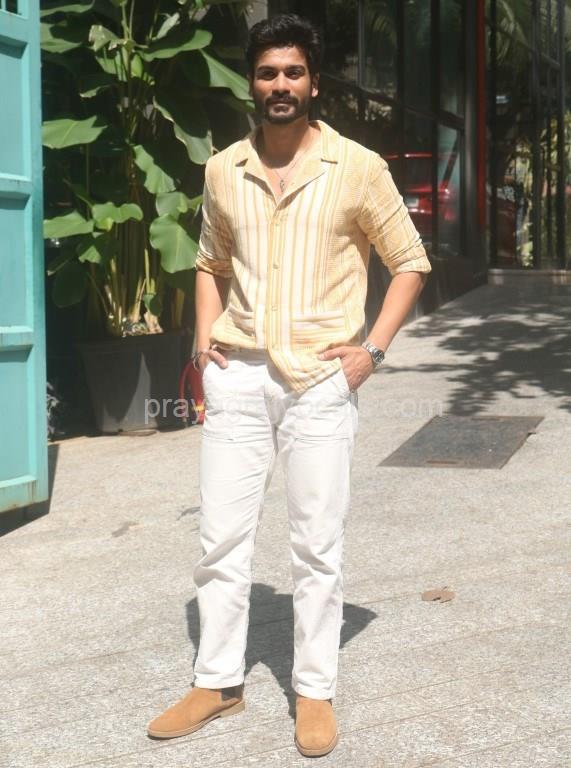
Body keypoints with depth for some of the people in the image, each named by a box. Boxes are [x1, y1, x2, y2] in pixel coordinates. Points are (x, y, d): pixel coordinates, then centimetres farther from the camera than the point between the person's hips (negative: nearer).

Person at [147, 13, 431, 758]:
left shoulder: (357, 167, -4)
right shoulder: (223, 170, 6)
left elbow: (411, 261, 4)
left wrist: (373, 347, -6)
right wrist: (204, 336, 7)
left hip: (321, 382, -3)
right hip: (238, 377, 3)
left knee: (317, 548, 3)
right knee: (221, 537, 7)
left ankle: (315, 692, 17)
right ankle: (217, 683, 21)